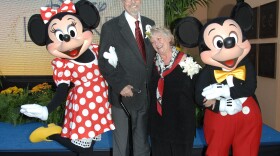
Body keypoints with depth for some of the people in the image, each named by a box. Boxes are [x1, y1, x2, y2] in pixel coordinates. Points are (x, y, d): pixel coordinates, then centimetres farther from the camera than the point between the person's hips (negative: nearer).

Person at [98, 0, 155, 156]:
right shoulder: (110, 27, -6)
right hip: (124, 94, -3)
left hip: (147, 94, 4)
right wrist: (120, 85, -17)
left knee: (143, 140, 18)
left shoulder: (150, 24, 8)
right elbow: (104, 62, -8)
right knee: (121, 141, 13)